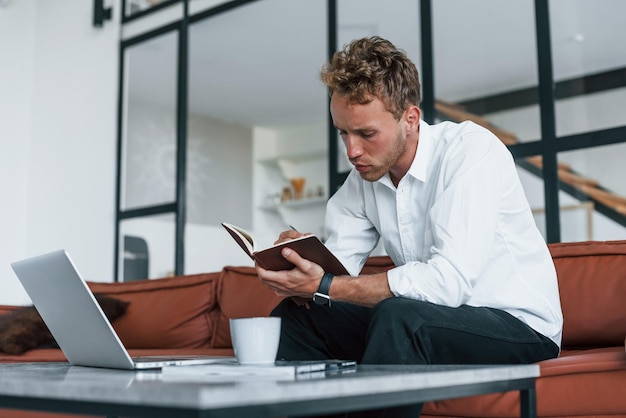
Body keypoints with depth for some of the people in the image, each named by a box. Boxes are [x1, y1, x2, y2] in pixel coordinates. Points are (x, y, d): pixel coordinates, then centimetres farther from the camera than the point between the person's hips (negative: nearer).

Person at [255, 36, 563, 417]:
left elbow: (449, 282, -30)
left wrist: (325, 287, -29)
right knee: (296, 316, -3)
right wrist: (300, 259, -24)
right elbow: (335, 267, 0)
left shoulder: (471, 150, -19)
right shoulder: (362, 178, 3)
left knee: (398, 317, -34)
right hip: (427, 320, 7)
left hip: (518, 324, -6)